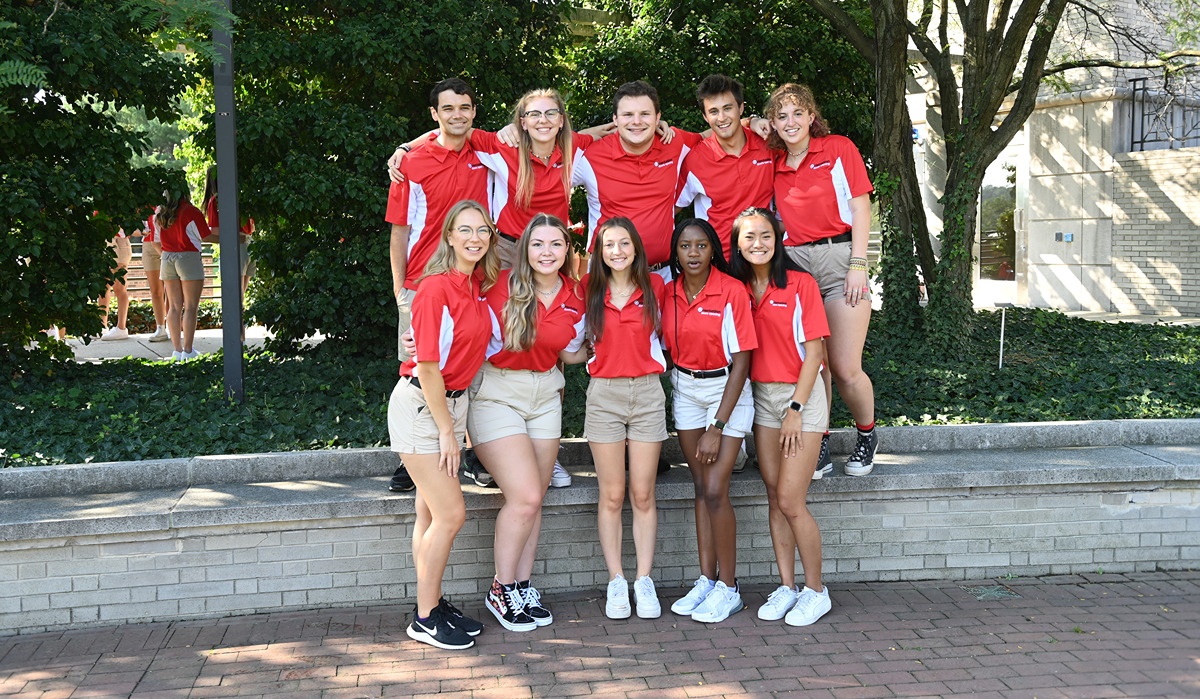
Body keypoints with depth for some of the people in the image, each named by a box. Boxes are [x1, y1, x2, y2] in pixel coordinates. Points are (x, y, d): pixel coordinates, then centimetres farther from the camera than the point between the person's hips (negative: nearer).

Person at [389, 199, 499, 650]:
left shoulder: (481, 285, 4)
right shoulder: (436, 289, -18)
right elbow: (428, 368, -17)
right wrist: (446, 431, -14)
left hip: (454, 402, 7)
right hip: (420, 405, -7)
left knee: (432, 515, 12)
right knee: (450, 514, -7)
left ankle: (433, 604, 20)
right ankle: (425, 618, 5)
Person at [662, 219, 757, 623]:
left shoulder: (732, 291, -16)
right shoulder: (669, 292, 0)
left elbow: (741, 363, -16)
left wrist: (717, 426, -17)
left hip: (727, 389, -5)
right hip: (684, 389, 5)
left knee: (715, 490, -11)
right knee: (700, 487, 7)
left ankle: (729, 588, 2)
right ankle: (707, 579, 13)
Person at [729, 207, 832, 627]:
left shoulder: (800, 285, -8)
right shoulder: (738, 289, 6)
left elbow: (813, 352, -10)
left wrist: (795, 408, -13)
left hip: (802, 395, -5)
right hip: (761, 396, 5)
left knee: (790, 501, -9)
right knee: (774, 498, 6)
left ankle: (815, 590, 6)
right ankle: (786, 586, 15)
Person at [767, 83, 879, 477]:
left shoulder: (839, 149, 4)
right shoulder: (773, 166, 13)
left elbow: (860, 208, 0)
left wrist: (858, 265, -8)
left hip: (839, 256, -3)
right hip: (793, 264, 3)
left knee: (846, 369, -8)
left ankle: (867, 437, 16)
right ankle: (819, 447, 13)